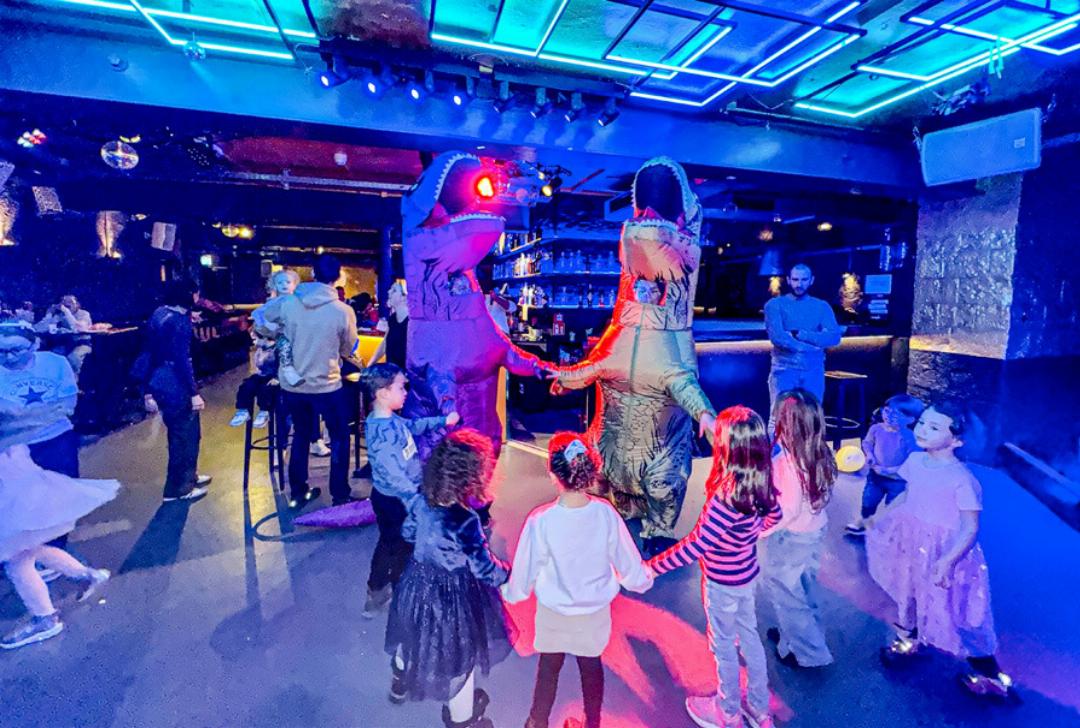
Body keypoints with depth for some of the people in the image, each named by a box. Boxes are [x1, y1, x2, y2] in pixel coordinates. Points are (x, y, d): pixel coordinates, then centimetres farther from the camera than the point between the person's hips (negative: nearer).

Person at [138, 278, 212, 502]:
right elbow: (182, 359, -22)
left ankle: (188, 476, 36)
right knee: (185, 435, 4)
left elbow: (149, 353, 13)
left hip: (160, 383, 9)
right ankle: (179, 488, 14)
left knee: (179, 433, 22)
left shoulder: (159, 314, 11)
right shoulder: (180, 320, -17)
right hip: (175, 386, -9)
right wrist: (194, 392, -19)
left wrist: (148, 391, 17)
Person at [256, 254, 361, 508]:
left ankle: (297, 493, 29)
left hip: (292, 385, 4)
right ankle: (340, 496, 17)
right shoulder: (343, 311, -15)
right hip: (327, 386, -4)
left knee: (300, 435, 21)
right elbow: (349, 349, -2)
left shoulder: (287, 302, -7)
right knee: (339, 438, 13)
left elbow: (258, 317, 11)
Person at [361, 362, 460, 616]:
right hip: (396, 501, -9)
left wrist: (443, 421, 20)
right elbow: (395, 476, -34)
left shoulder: (389, 419, -2)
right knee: (403, 547, 14)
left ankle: (376, 592, 44)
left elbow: (414, 425, 17)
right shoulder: (383, 433, -33)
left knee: (388, 543, 26)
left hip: (388, 498, 9)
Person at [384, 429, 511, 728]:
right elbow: (485, 569, -26)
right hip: (454, 594, -6)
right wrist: (510, 573, -8)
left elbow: (408, 532, 3)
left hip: (418, 582, 6)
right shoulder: (465, 521, -37)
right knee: (459, 655, 21)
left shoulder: (421, 501, -17)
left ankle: (401, 684, 64)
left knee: (414, 636, 35)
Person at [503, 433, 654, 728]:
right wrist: (643, 580, 11)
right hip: (596, 608, 1)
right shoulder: (606, 514, -26)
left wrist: (511, 592, 8)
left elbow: (525, 569, -14)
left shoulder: (540, 521, -31)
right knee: (591, 664, 26)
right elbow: (627, 561, -11)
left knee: (549, 665, 24)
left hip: (554, 611, -1)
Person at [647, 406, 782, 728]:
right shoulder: (760, 481, -12)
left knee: (724, 646, 17)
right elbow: (773, 516, 7)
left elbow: (695, 546, -33)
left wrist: (652, 566, -25)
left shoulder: (726, 496, -36)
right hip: (746, 573, 7)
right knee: (748, 636, 26)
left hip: (722, 582, -7)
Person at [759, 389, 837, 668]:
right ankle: (795, 634, 47)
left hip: (788, 538, -8)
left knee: (782, 592, 14)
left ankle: (809, 652, 28)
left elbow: (789, 509, -27)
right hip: (814, 531, 8)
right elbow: (821, 494, 2)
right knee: (804, 590, 26)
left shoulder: (786, 461, -31)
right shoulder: (819, 455, -8)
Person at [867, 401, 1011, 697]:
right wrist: (881, 515, 17)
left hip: (944, 550, -6)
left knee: (950, 613, 6)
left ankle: (990, 675, 31)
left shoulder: (962, 479, -25)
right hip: (911, 545, 6)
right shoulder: (915, 461, -6)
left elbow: (970, 528, -20)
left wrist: (947, 561, -27)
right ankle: (907, 640, 49)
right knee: (908, 594, 24)